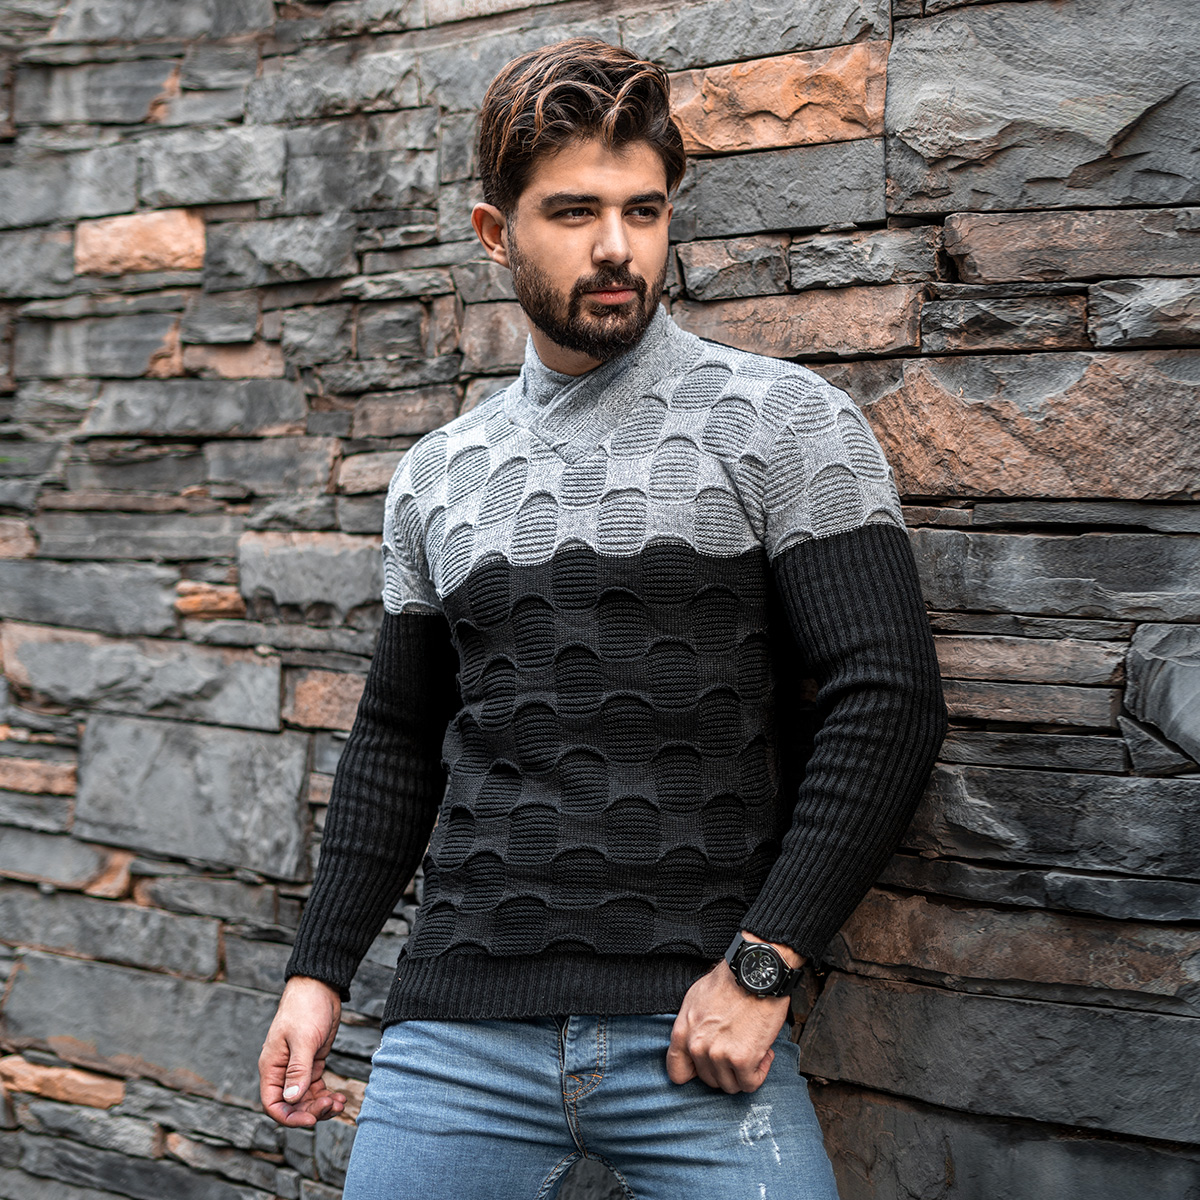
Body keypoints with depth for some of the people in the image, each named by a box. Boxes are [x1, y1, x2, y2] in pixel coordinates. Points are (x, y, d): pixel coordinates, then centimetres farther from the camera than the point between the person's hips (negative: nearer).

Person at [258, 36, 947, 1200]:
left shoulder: (785, 424, -2)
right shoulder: (436, 474, 11)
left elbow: (888, 699, -8)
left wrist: (761, 962, -14)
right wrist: (318, 970, 12)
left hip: (699, 1032, -3)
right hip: (456, 1032, 4)